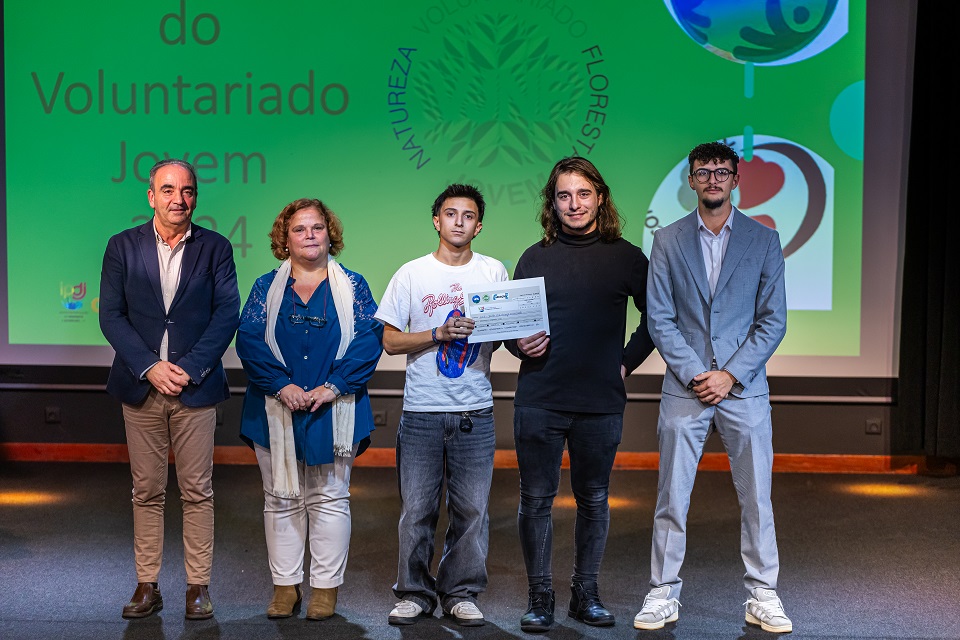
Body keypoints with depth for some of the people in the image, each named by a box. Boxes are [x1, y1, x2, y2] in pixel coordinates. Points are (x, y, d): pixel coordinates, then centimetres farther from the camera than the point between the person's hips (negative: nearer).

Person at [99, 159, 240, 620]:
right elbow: (111, 315, 0)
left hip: (195, 388, -1)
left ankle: (198, 586, 11)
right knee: (146, 492, 7)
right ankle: (147, 586, 16)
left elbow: (227, 314, -2)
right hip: (141, 388, 1)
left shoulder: (215, 248, 4)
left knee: (197, 492, 2)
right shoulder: (122, 247, 5)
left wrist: (188, 369, -11)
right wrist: (150, 367, -11)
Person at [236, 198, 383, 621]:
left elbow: (368, 340, -4)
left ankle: (326, 587, 13)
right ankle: (285, 586, 16)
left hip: (333, 410, -1)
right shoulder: (267, 287, 7)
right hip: (276, 409, 1)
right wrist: (282, 385, -15)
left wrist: (332, 386, -15)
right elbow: (249, 340, -2)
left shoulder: (352, 286, 5)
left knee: (329, 499, 4)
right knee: (281, 499, 7)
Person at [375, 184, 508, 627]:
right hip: (422, 411, -1)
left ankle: (461, 594, 16)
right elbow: (391, 341, 2)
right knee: (416, 508, 1)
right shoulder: (411, 274, 5)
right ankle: (414, 593, 15)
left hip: (475, 412, 1)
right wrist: (439, 334, -12)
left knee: (471, 508, 3)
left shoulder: (493, 272, 9)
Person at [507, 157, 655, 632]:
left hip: (601, 403, 0)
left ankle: (586, 594, 22)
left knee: (594, 500, 9)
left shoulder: (626, 258, 5)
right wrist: (519, 345, -9)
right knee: (536, 500, 2)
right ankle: (540, 597, 13)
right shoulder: (534, 258, 6)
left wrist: (628, 360, 6)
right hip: (539, 401, 0)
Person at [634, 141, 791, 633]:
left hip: (743, 387, 0)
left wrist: (730, 375, -9)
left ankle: (762, 596, 18)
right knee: (671, 499, 4)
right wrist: (694, 375, -9)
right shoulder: (667, 241, 5)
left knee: (756, 499, 6)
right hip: (684, 389, 0)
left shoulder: (764, 240, 4)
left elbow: (773, 320, 1)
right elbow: (660, 320, 1)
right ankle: (664, 594, 15)